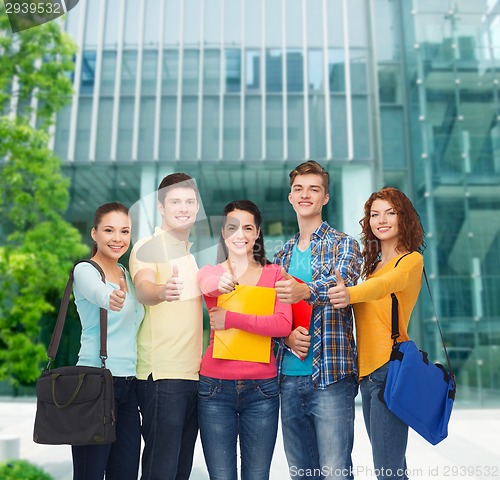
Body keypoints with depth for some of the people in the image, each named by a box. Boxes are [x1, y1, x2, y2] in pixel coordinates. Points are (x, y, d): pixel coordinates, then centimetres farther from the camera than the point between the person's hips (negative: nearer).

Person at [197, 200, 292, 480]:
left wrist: (231, 319, -17)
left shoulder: (274, 273, 4)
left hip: (262, 387, 0)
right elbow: (207, 284, -18)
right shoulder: (209, 273, 7)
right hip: (215, 386, 0)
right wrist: (221, 283, -41)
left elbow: (283, 324, -11)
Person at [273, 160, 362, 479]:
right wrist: (288, 335, -9)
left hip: (331, 375, -5)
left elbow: (343, 281, -22)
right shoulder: (282, 255, 15)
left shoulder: (344, 245, 0)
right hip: (289, 376, 5)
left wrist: (306, 291, -43)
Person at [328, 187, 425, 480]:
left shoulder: (412, 259, -4)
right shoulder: (372, 264, 17)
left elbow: (387, 284, -26)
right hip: (366, 371, 7)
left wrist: (350, 294, -45)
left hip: (390, 368, -7)